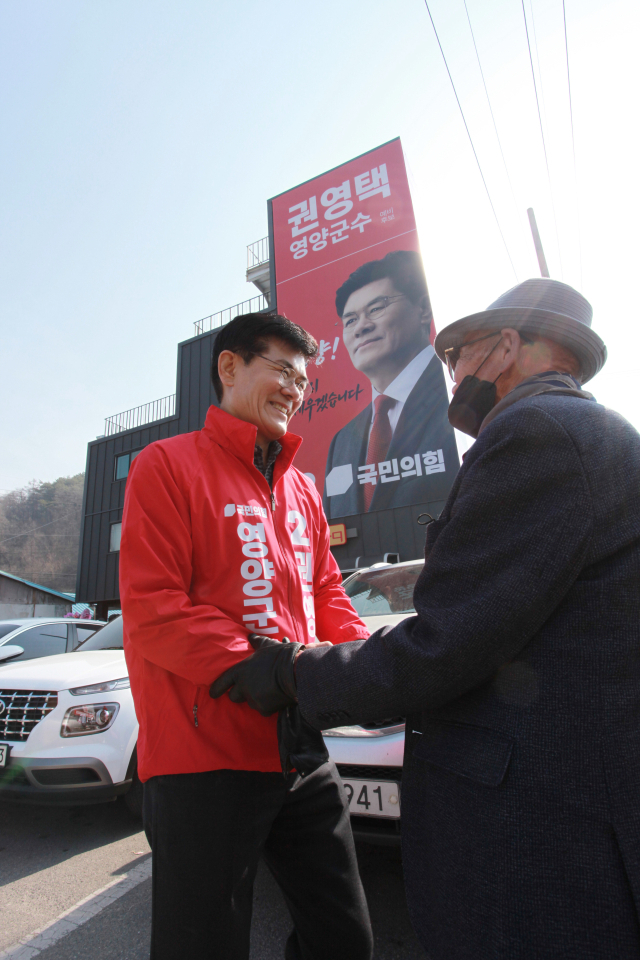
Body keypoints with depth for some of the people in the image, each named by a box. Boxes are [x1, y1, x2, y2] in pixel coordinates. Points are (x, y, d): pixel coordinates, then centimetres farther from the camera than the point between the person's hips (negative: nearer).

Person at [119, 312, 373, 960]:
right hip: (204, 760, -6)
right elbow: (153, 613, -16)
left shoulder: (302, 491, 12)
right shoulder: (168, 465, -8)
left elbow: (326, 595, 14)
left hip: (303, 756, 7)